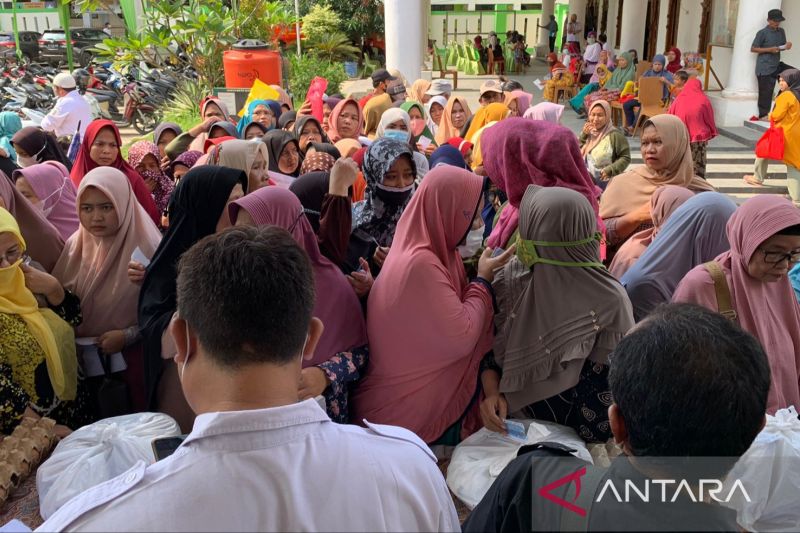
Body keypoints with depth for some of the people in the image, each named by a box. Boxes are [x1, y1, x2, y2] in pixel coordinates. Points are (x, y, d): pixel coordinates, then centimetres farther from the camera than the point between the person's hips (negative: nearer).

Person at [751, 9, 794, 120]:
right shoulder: (762, 33, -9)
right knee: (766, 92, -3)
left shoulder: (781, 31, 10)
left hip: (777, 65, 7)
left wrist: (787, 46, -5)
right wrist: (769, 49, -18)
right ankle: (763, 116, 9)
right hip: (765, 67, -6)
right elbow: (753, 49, -9)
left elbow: (782, 46, 20)